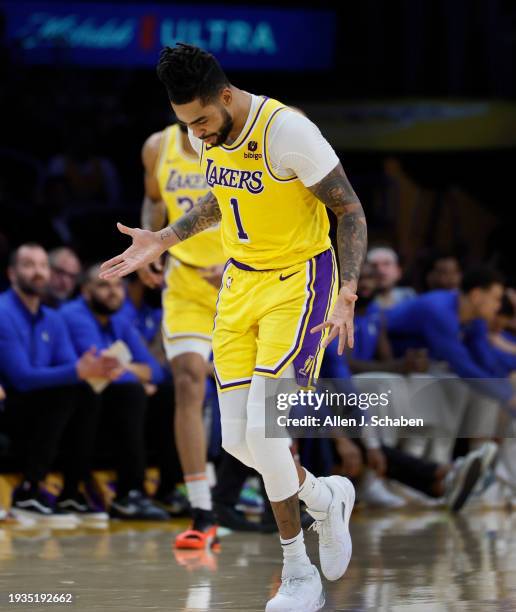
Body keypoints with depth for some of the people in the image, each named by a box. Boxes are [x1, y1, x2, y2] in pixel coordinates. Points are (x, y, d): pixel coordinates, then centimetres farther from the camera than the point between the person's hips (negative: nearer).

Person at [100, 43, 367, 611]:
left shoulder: (286, 129, -23)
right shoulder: (204, 133, -1)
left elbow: (351, 211, -15)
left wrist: (346, 294, -25)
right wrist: (164, 239, 12)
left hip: (298, 283, -7)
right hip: (240, 282, 7)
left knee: (263, 432, -16)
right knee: (237, 439, 1)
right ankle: (326, 497, 28)